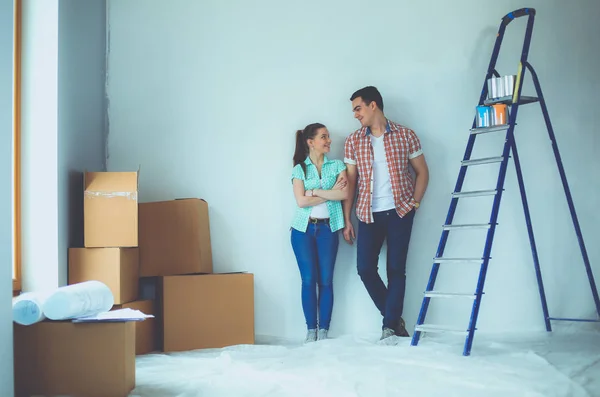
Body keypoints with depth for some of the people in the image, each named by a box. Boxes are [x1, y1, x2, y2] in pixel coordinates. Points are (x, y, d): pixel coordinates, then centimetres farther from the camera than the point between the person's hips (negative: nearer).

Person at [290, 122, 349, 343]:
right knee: (308, 281, 0)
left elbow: (344, 194, -9)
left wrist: (315, 192, -11)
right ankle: (311, 330, 8)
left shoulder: (337, 165, 6)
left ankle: (324, 331, 7)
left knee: (326, 281, 1)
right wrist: (330, 193, -9)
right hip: (303, 229, -1)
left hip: (328, 229, 1)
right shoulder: (299, 169, 2)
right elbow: (301, 201, -10)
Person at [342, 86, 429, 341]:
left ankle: (390, 325, 8)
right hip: (368, 213, 2)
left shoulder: (405, 135, -1)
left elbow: (422, 172, 7)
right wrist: (347, 220, 2)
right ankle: (394, 318, 15)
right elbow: (350, 181, 5)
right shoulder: (353, 141, 4)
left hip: (399, 211, -2)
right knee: (365, 267, -3)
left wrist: (415, 202, -6)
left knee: (396, 269, -2)